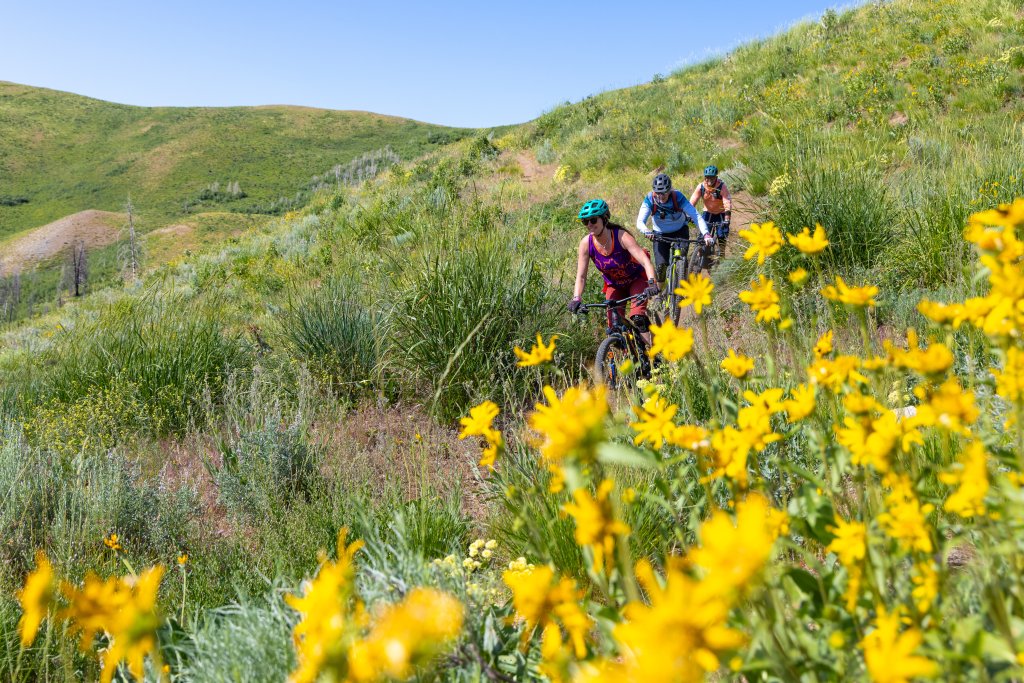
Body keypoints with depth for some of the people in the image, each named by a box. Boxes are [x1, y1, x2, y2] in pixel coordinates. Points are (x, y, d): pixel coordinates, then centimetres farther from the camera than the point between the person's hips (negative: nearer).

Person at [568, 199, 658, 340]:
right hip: (614, 285, 3)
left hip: (636, 280, -3)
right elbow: (581, 276, -18)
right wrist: (576, 299, -34)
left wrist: (652, 284, -55)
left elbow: (645, 261, -39)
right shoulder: (586, 243, -20)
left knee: (637, 318, -26)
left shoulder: (621, 236, -30)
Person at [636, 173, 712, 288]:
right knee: (661, 265, -14)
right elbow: (640, 222, -30)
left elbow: (696, 216, -31)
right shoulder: (650, 199, -23)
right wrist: (646, 231, -53)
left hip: (680, 231, 0)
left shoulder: (678, 197, -26)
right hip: (660, 234, 0)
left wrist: (706, 234, -46)